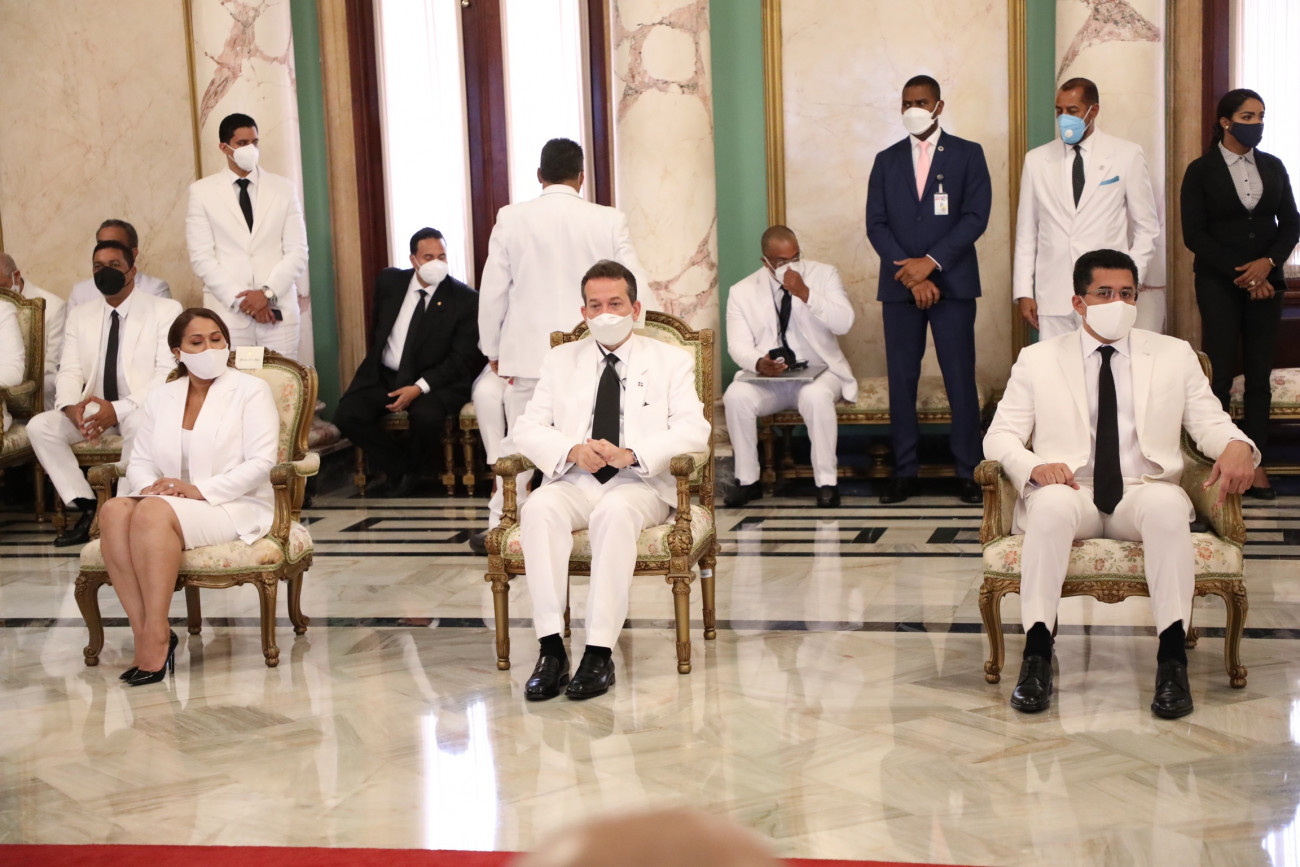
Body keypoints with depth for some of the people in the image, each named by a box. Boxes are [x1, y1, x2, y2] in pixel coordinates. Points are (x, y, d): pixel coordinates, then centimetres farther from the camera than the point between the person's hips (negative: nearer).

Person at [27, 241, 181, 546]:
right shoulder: (80, 316, 14)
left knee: (139, 424, -38)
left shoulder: (165, 311, -1)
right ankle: (87, 509, -14)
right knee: (39, 426, -18)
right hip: (94, 408, 5)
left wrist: (119, 409, -23)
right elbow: (69, 371, 7)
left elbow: (168, 373, -11)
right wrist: (71, 406, -18)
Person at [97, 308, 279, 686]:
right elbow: (139, 461, 13)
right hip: (167, 503, 5)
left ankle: (157, 636, -31)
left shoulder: (250, 391, 3)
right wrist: (150, 486, -12)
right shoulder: (159, 399, 19)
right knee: (115, 510, -29)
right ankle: (143, 633, -31)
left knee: (154, 512, -34)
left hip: (234, 508, -5)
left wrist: (200, 490, -17)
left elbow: (261, 462, -8)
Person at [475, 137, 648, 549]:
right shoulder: (609, 221, -5)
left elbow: (493, 290, 2)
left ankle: (499, 526, 17)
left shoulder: (511, 219, -3)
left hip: (527, 352, 1)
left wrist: (491, 348, 13)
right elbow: (635, 287, -1)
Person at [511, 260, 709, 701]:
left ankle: (600, 653, -37)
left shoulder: (671, 361, 12)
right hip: (573, 481, 2)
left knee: (614, 512, -37)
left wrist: (632, 455, -20)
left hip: (639, 484, -2)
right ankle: (551, 649, -35)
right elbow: (527, 429, 9)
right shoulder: (560, 360, 19)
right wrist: (572, 451, -13)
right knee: (538, 508, -32)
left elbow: (693, 430, -2)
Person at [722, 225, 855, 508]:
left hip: (818, 372, -1)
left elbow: (844, 323, -10)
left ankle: (827, 483, -24)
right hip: (766, 377, 1)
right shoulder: (742, 292, 5)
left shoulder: (824, 275, 3)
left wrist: (805, 294, -21)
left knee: (816, 397, -36)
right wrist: (758, 363, -25)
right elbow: (738, 345, -2)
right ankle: (747, 480, -13)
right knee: (736, 396, -29)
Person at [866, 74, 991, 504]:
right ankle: (905, 471, 8)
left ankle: (968, 472, 3)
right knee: (901, 379, 3)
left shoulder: (968, 154, 6)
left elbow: (976, 216, -4)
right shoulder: (887, 160, 12)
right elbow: (876, 224, 4)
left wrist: (931, 262, -13)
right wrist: (912, 275, -8)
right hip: (900, 286, 3)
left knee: (960, 379, -3)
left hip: (953, 282, -2)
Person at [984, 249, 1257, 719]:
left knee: (1166, 504, -36)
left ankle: (1172, 657, -38)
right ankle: (1037, 653, -37)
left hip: (1144, 492, 1)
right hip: (1069, 491, 0)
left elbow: (1210, 421, 10)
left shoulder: (1175, 355, 17)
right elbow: (1000, 435, 7)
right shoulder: (1038, 359, 13)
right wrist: (1033, 465, -16)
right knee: (1051, 505, -37)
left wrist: (1235, 445, -15)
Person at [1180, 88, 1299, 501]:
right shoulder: (1201, 171, -1)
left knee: (1259, 373, 2)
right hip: (1219, 284, -4)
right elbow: (1194, 234, -5)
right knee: (1219, 373, -6)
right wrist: (1240, 275, -11)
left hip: (1265, 282, 4)